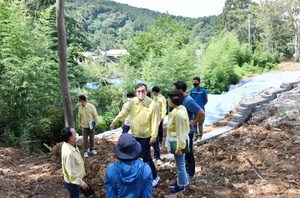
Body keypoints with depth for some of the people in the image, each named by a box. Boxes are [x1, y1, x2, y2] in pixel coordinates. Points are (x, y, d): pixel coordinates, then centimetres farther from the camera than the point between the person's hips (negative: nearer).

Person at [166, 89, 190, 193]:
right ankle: (180, 181, 41)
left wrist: (179, 147, -19)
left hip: (178, 141, -10)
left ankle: (181, 186, 25)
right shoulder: (181, 108, 1)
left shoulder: (179, 113, -29)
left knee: (180, 164, 8)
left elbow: (180, 133, -25)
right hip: (178, 140, 10)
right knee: (179, 163, 24)